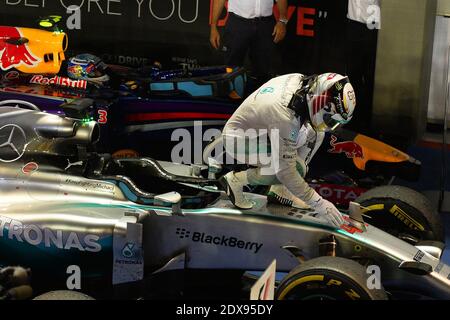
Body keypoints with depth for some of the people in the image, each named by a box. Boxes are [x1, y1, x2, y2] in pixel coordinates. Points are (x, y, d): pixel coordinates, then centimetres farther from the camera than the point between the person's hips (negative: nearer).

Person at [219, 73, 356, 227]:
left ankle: (280, 189, 5)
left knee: (315, 133, -3)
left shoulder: (300, 80, -14)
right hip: (237, 140, -9)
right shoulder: (285, 117, -37)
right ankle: (235, 180, -6)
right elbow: (285, 171, -33)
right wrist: (318, 203, -27)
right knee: (296, 168, -25)